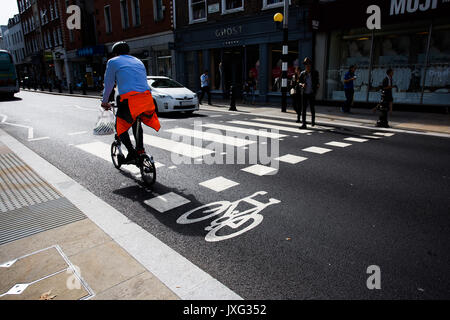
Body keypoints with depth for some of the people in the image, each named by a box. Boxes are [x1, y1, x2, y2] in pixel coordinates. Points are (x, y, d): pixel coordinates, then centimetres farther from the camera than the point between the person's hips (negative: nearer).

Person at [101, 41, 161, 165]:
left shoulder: (113, 62, 14)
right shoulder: (138, 61, 28)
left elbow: (108, 84, 18)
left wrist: (105, 102, 32)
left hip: (129, 100, -5)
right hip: (147, 98, 5)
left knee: (121, 127, 15)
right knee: (135, 122, 30)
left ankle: (132, 153, 3)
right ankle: (140, 149, 23)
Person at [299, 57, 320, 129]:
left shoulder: (315, 73, 3)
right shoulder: (302, 73, 4)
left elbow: (317, 81, 11)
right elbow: (300, 83, 8)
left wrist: (317, 85, -10)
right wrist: (302, 85, -14)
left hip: (312, 94, -1)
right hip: (304, 94, 1)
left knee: (312, 108, 6)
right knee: (303, 109, -3)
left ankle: (313, 120, 31)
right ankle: (304, 124, 0)